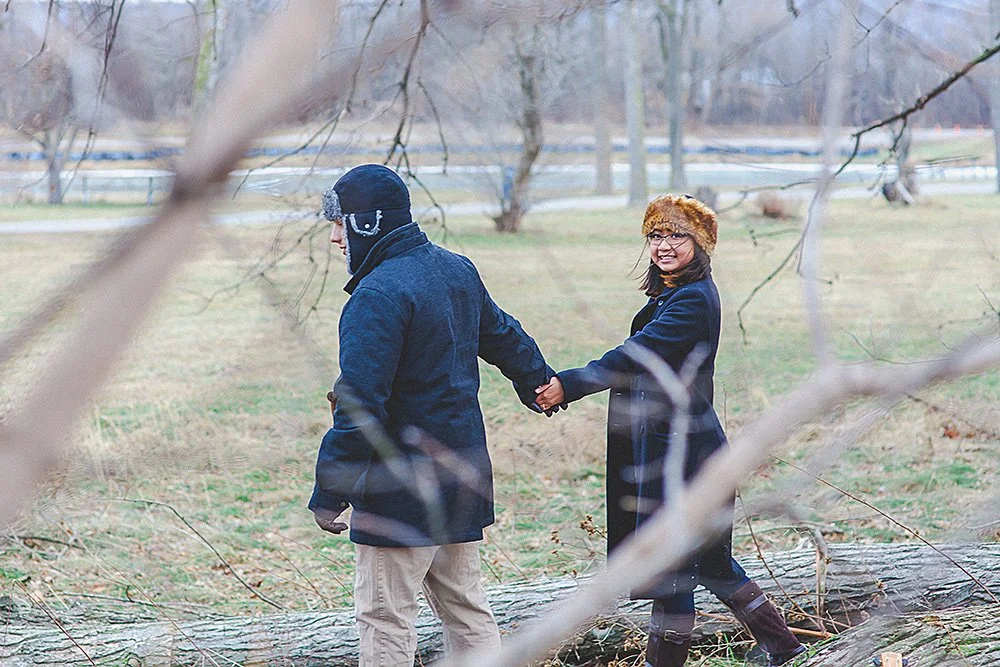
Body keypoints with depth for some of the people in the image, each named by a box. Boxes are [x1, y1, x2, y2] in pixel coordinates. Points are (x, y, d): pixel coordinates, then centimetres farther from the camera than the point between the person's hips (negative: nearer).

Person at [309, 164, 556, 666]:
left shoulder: (378, 295, -19)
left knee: (383, 615, -1)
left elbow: (359, 404, -24)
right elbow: (502, 336, 26)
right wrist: (540, 384, 45)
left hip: (401, 491, -9)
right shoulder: (457, 271, 8)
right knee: (464, 604, 15)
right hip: (462, 473, 9)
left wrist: (329, 491, -19)